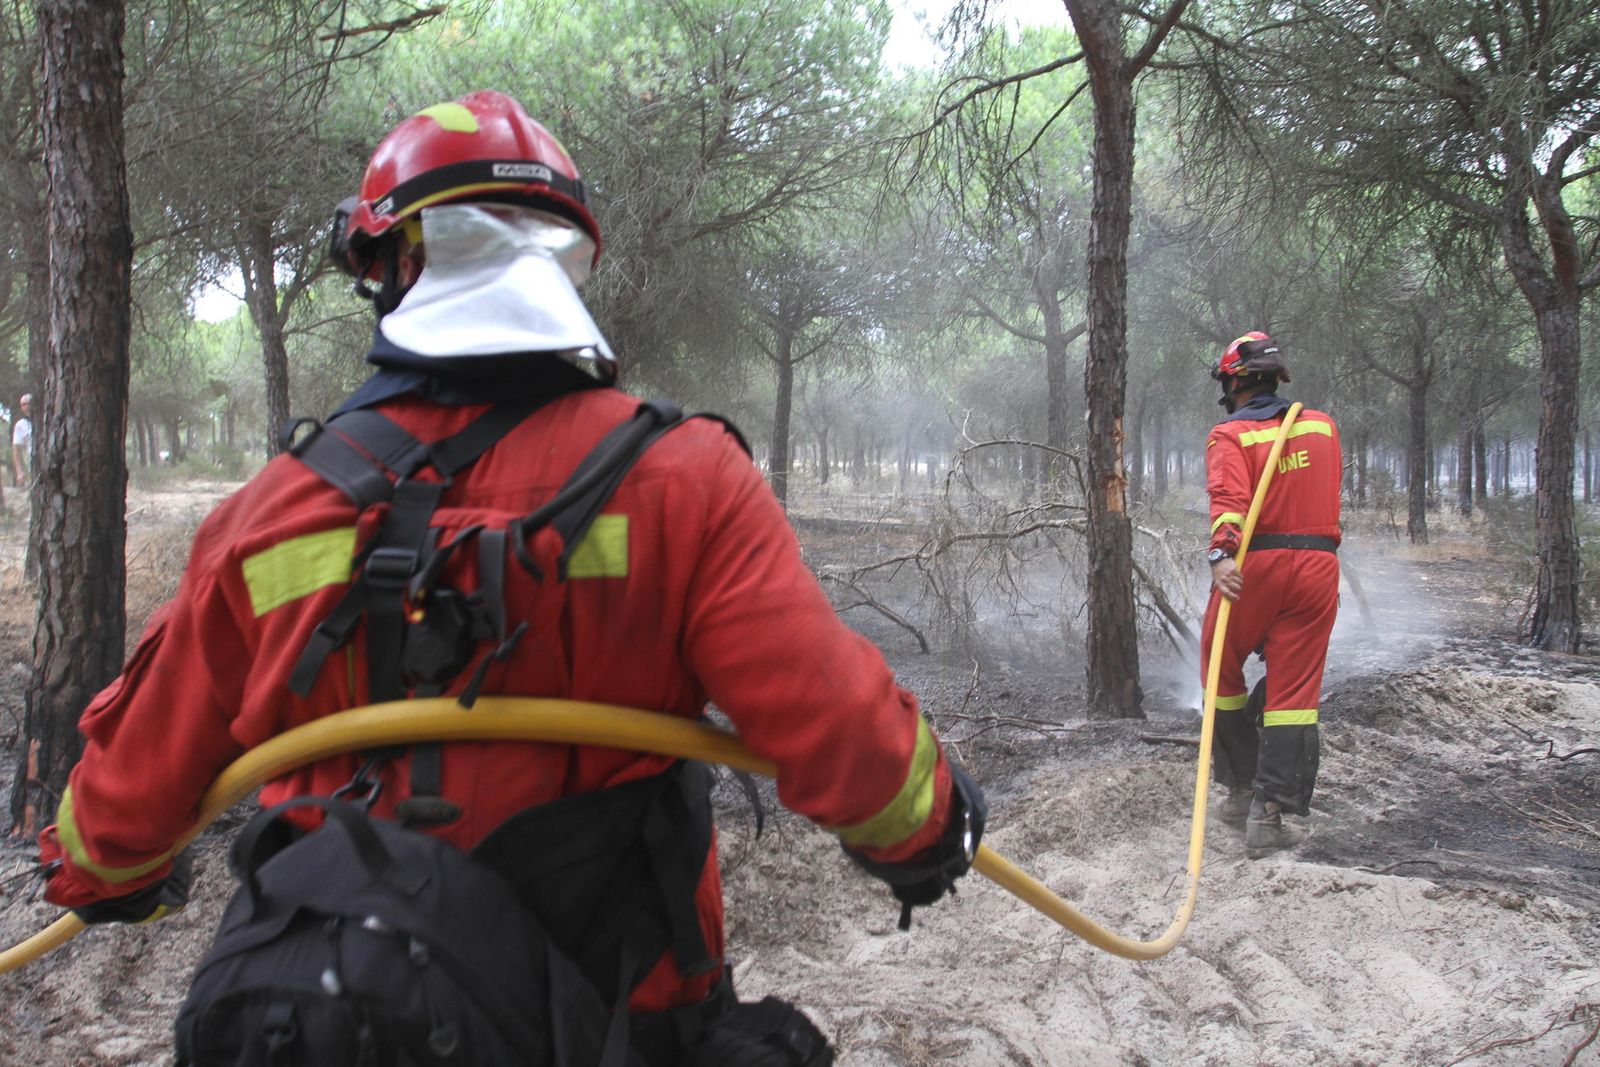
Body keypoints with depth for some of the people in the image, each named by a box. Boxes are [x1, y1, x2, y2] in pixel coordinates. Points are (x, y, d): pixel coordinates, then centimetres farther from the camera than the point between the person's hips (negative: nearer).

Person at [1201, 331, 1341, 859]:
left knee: (1223, 673, 17)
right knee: (1294, 691, 2)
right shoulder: (1323, 426, 12)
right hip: (1318, 568, 3)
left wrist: (1221, 553, -32)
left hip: (1254, 567, -3)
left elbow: (1230, 497, -21)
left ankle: (1242, 787, 25)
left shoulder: (1231, 435, -3)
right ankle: (1270, 813, -3)